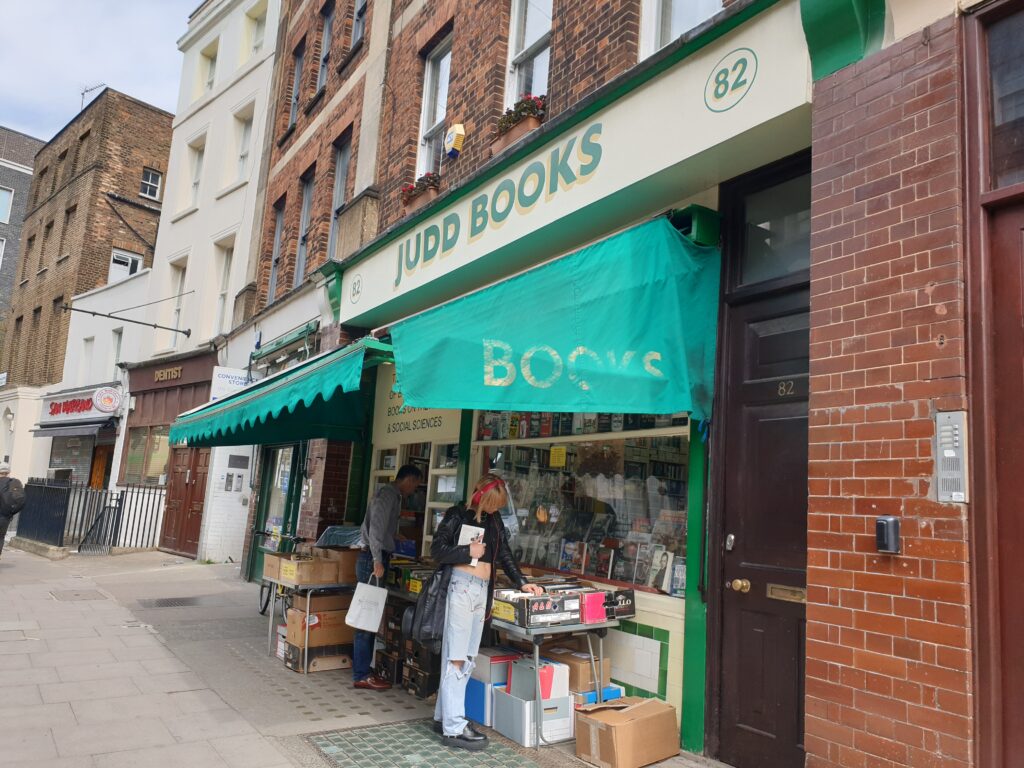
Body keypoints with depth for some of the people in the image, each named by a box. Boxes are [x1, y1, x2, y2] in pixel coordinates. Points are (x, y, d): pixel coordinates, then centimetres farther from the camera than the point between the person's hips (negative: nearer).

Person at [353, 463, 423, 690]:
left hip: (374, 558, 10)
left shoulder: (392, 495, 19)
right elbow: (376, 528, -20)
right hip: (372, 559, -10)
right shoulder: (389, 495, -12)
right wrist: (377, 560, -22)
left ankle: (362, 670, 19)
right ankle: (361, 676, -1)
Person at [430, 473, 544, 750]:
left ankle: (444, 717, 19)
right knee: (456, 657, -4)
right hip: (461, 587, -7)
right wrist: (468, 551, -10)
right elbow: (437, 550, -8)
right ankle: (454, 728, -1)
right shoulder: (458, 515, -5)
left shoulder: (494, 519, 13)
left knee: (467, 659, 9)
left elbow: (504, 554, 16)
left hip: (482, 590, 7)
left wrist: (522, 582, 9)